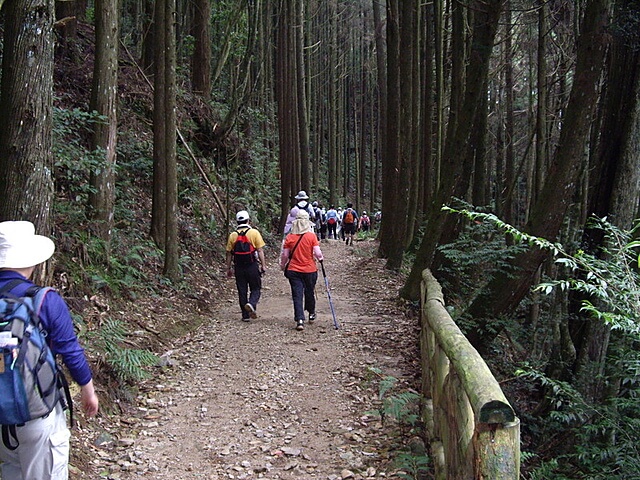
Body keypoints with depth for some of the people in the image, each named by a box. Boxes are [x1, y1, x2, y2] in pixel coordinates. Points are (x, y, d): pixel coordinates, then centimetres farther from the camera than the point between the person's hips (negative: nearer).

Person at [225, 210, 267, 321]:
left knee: (242, 291, 9)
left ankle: (245, 315, 11)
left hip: (239, 267, 2)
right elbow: (260, 251, -6)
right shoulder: (254, 232, -4)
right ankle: (251, 304, -20)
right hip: (252, 266, -2)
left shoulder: (233, 235, 4)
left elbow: (229, 253, 7)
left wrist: (229, 268, 15)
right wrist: (263, 265, -1)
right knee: (255, 289, 8)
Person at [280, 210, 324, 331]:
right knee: (309, 292, 19)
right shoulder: (311, 236, -9)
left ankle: (300, 320, -11)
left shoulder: (289, 237, -4)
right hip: (310, 270, 0)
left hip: (293, 271, 0)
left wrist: (282, 266, 17)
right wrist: (321, 258, 10)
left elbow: (285, 255, -1)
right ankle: (311, 314, 40)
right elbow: (318, 253, -13)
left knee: (297, 295, 0)